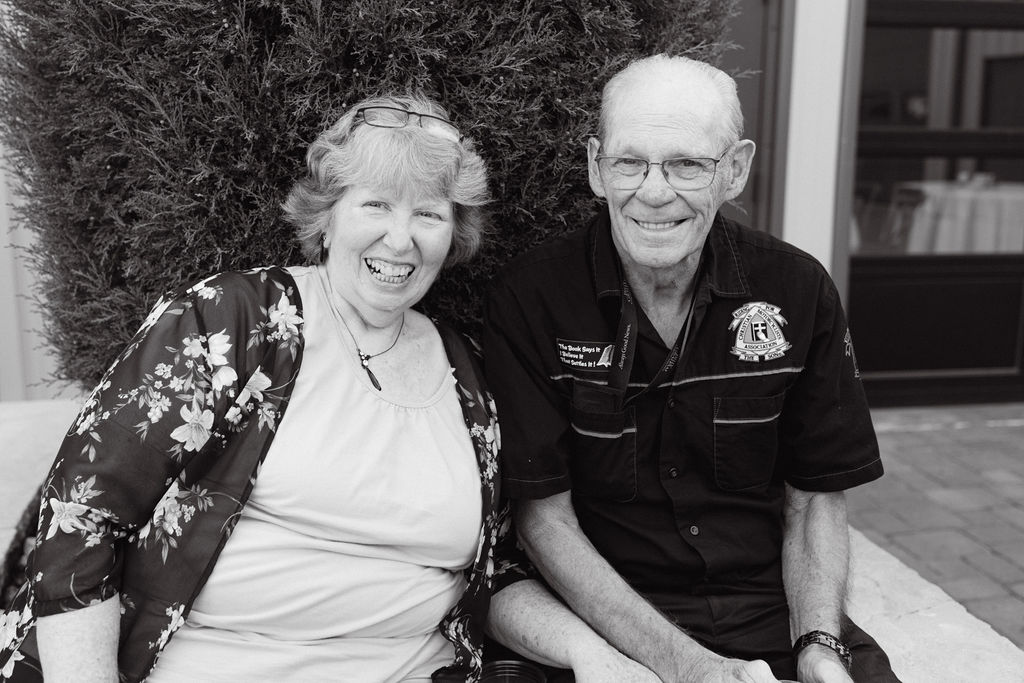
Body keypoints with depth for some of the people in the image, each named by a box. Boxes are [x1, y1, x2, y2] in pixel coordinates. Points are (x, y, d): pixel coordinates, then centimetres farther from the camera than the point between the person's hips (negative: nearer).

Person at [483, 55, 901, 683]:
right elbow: (546, 518, -8)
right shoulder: (528, 300, -11)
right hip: (609, 626, -1)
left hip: (778, 614, 2)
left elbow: (815, 502, 5)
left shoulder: (800, 290, -3)